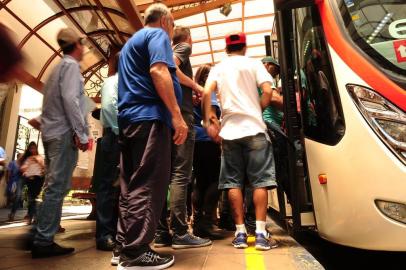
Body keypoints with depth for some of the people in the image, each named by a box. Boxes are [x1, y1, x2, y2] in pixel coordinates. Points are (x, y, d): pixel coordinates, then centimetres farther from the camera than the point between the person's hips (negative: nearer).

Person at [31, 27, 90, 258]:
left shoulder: (59, 67, 25)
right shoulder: (71, 65, -3)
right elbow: (70, 99, -17)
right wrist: (81, 133, -19)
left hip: (52, 132, 9)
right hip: (64, 133, -9)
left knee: (55, 187, 11)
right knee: (57, 187, -9)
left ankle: (43, 237, 17)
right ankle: (43, 241, -5)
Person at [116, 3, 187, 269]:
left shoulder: (132, 41, 31)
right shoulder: (158, 35, 3)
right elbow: (158, 71, -15)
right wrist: (177, 115, -21)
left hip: (129, 118, 10)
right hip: (150, 116, -9)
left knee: (132, 185, 9)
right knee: (148, 185, -10)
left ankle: (125, 246, 14)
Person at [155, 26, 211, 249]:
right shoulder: (184, 47, 6)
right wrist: (195, 85, -6)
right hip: (180, 115, -8)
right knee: (180, 175, -9)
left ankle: (161, 232, 8)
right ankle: (180, 233, -6)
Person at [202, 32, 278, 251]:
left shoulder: (217, 68, 14)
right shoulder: (253, 63, 9)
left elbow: (206, 93, -2)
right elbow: (268, 91, -3)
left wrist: (208, 122, 1)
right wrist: (257, 110, 11)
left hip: (229, 130, 2)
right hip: (254, 128, -1)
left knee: (233, 182, 5)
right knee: (259, 181, 2)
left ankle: (240, 233, 7)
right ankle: (260, 233, 0)